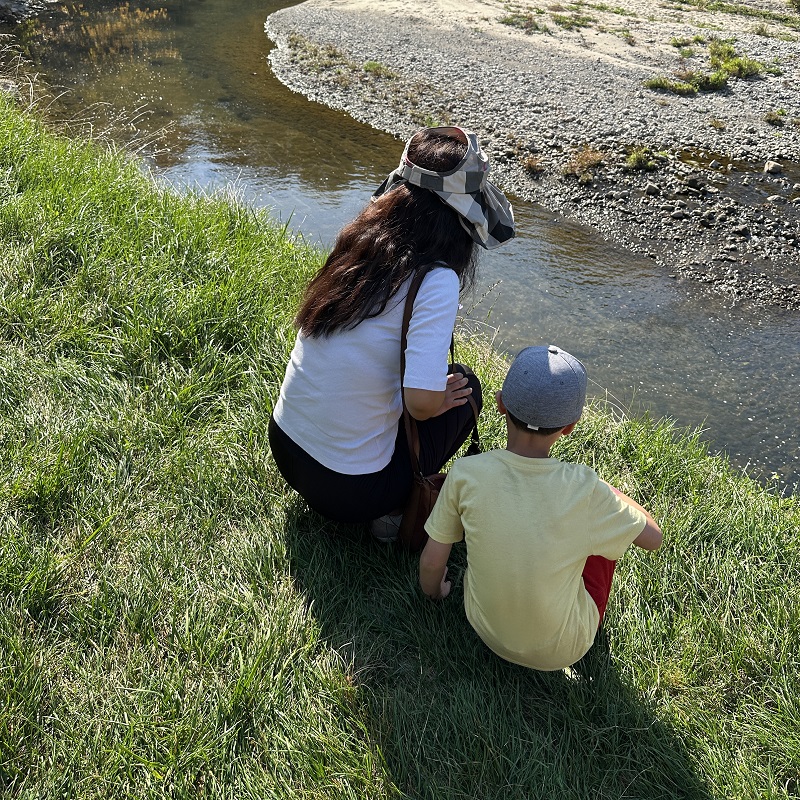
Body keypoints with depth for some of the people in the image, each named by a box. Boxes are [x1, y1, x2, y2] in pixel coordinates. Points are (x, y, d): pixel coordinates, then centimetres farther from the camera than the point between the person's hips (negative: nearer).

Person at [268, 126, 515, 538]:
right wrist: (438, 401, -5)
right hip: (350, 492, -6)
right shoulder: (436, 282, -22)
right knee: (465, 386, 13)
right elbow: (421, 400, -29)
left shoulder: (358, 241, -2)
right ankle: (398, 512, 8)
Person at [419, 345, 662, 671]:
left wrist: (435, 593, 12)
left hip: (485, 629, 2)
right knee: (609, 527, 13)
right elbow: (653, 538, -9)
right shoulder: (584, 489, -27)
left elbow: (431, 563, -10)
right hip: (563, 650, -2)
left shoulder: (466, 474, -23)